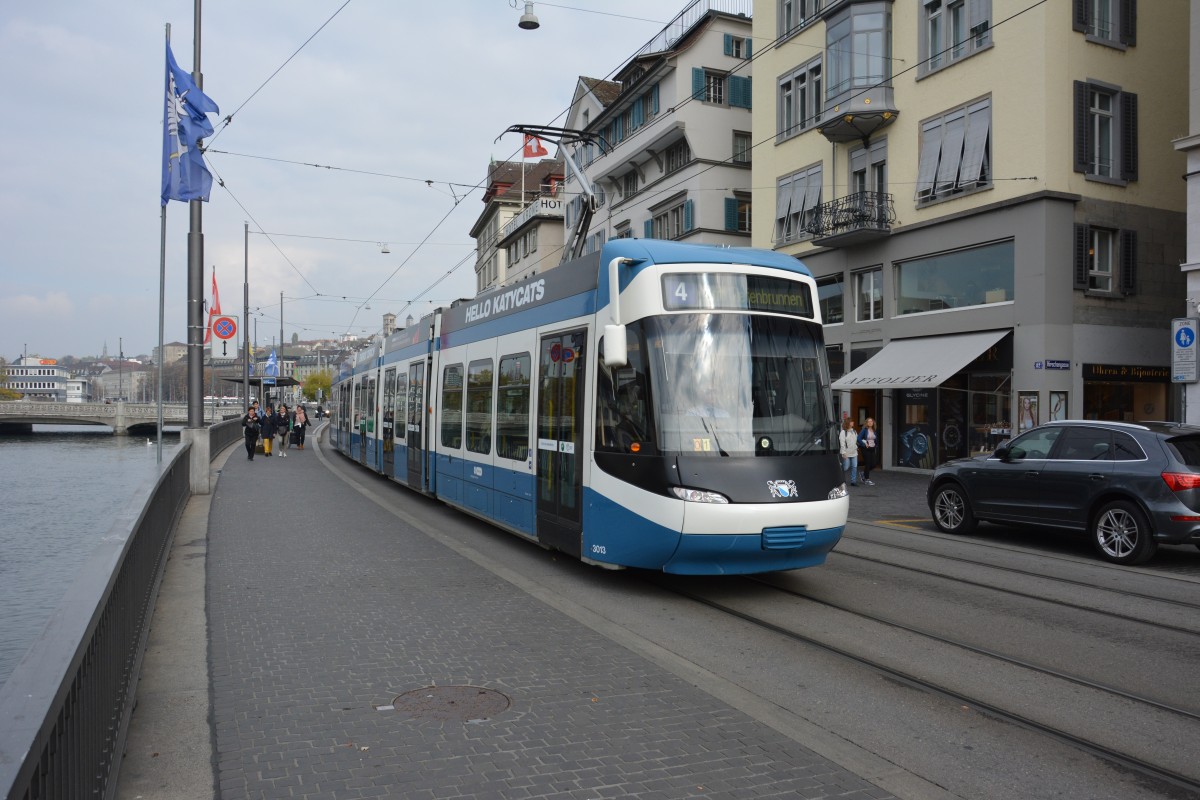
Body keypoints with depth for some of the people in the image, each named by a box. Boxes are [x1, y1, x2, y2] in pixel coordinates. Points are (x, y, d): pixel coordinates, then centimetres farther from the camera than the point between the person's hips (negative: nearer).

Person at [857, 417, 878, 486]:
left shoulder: (874, 431, 9)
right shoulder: (864, 430, -8)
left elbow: (876, 439, 21)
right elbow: (859, 438, -13)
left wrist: (876, 445, 7)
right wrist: (864, 444, -17)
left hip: (872, 449, 6)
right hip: (865, 449, -6)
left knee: (873, 464, 2)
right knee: (867, 464, -3)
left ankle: (864, 473, 28)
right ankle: (866, 480, 7)